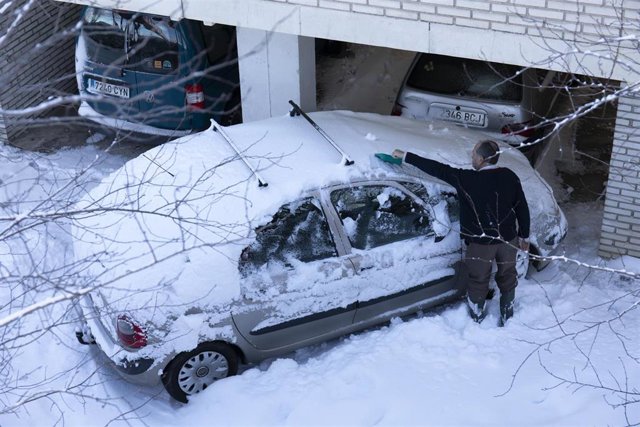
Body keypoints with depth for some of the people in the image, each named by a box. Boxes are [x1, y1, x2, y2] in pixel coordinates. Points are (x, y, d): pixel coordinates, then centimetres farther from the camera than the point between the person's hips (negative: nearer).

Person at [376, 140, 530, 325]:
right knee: (507, 276, 22)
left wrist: (406, 157, -12)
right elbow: (522, 208, -2)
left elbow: (439, 170, -18)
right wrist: (524, 236, 11)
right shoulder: (510, 177, -9)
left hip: (481, 242, -3)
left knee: (478, 280, 17)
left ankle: (477, 318, 35)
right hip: (508, 239, 4)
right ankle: (507, 315, 38)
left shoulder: (469, 179, -22)